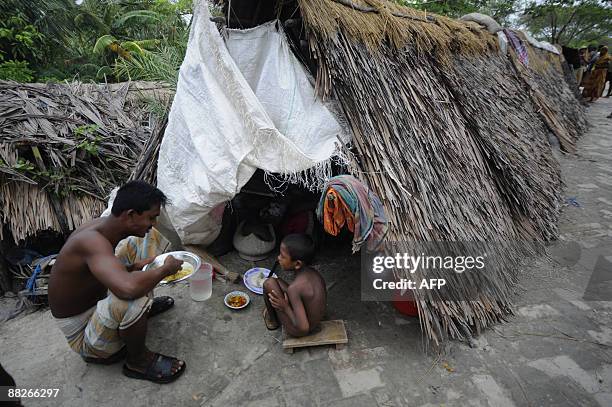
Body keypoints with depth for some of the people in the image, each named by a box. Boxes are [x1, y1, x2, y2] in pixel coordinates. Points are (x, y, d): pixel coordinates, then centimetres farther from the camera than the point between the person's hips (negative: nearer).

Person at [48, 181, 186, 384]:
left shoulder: (103, 226, -6)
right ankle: (138, 361, -9)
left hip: (95, 306, 8)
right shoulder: (92, 239, -33)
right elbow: (128, 288, -50)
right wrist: (165, 270, -30)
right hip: (82, 337, -8)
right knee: (132, 299, -36)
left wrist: (135, 267, -4)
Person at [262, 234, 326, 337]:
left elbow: (303, 327, -33)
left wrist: (286, 307, -17)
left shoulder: (294, 288, -33)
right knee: (277, 282, 13)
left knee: (269, 283, -8)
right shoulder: (313, 273, -11)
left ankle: (272, 320, 17)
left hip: (297, 332, -7)